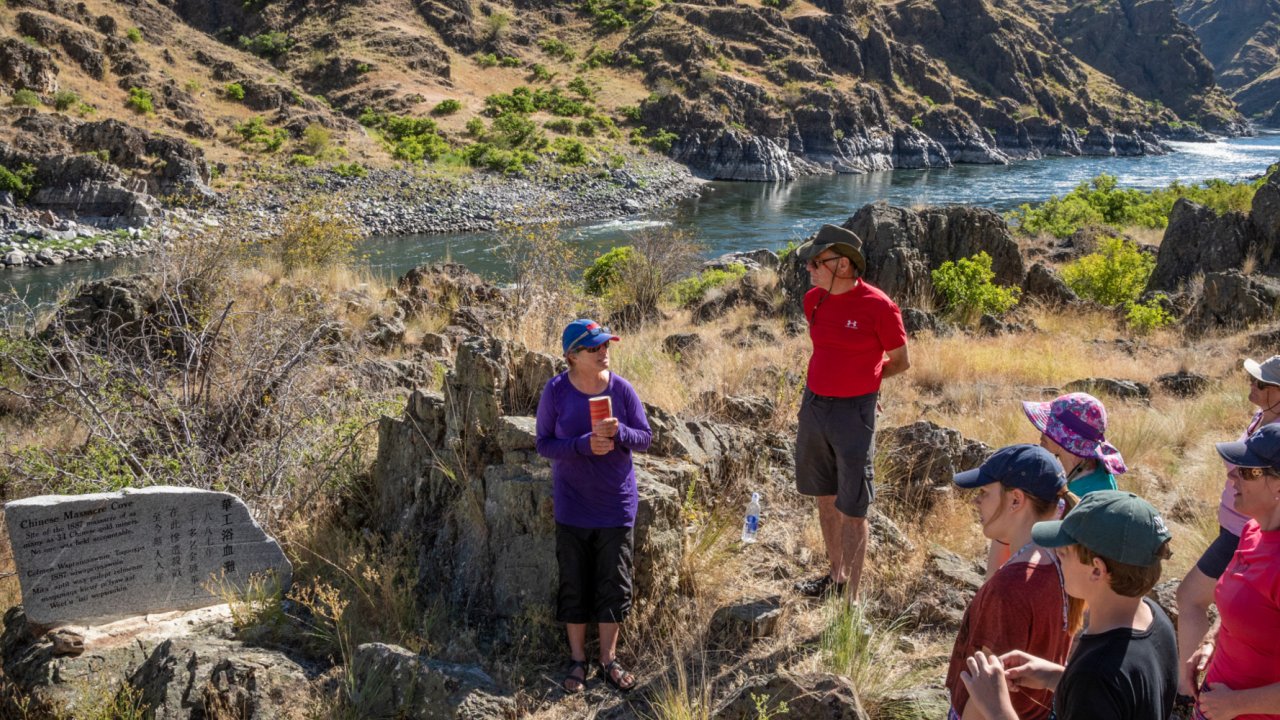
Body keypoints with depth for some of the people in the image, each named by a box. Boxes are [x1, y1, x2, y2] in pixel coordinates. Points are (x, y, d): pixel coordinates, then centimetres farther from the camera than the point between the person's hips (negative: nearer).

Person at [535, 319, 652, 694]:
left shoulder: (621, 389, -6)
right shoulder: (556, 391, -9)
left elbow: (645, 438, -1)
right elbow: (544, 444, -6)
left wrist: (619, 432, -23)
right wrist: (584, 445, -22)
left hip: (616, 506, 1)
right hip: (572, 506, -1)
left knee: (614, 585, 8)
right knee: (574, 585, 9)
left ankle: (608, 659, 25)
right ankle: (577, 659, 25)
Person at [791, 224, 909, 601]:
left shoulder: (879, 307, -15)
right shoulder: (813, 300, 3)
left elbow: (900, 361, -1)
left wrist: (860, 381, 4)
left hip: (853, 412, -6)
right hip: (813, 405, 6)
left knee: (852, 510, -1)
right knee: (825, 499, 17)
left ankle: (851, 597, 7)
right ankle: (836, 575, 34)